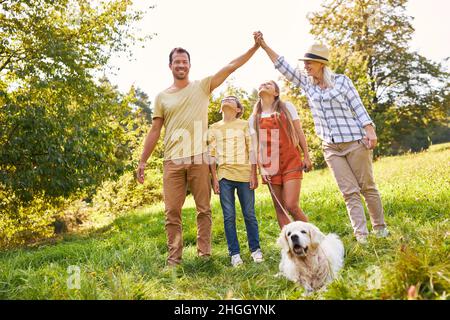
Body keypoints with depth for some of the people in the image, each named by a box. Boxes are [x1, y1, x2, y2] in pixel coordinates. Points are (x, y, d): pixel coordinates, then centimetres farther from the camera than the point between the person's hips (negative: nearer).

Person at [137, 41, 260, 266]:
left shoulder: (203, 86, 9)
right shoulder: (162, 97, 12)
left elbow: (231, 67, 3)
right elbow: (155, 131, 11)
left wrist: (255, 47, -5)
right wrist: (142, 161, 6)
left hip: (199, 158, -1)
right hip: (172, 160, 1)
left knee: (204, 209, 5)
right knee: (172, 211, 0)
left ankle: (205, 255, 14)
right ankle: (174, 259, 7)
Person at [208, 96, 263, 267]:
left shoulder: (245, 124, 9)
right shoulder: (214, 128, 12)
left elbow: (252, 150, 4)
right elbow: (211, 155, 9)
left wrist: (254, 174, -3)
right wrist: (214, 179, 2)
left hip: (245, 174, -1)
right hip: (224, 176, 1)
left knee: (249, 214, 3)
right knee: (229, 217, 1)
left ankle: (255, 249, 16)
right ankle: (234, 253, 9)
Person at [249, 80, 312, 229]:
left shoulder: (287, 107, 8)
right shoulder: (253, 118, 11)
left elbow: (299, 132, 7)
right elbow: (255, 145, 6)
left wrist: (306, 156, 1)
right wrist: (261, 168, -5)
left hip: (291, 161, -2)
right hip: (270, 166, 2)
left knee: (291, 205, -13)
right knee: (279, 209, 3)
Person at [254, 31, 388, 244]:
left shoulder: (342, 81, 0)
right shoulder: (306, 83, 8)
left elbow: (358, 108, -2)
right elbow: (283, 66, 7)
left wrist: (370, 132, -11)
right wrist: (264, 45, 1)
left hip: (355, 141, -3)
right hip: (330, 147, 3)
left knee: (367, 187, 5)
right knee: (350, 191, -1)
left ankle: (380, 227, 18)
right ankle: (360, 233, -2)